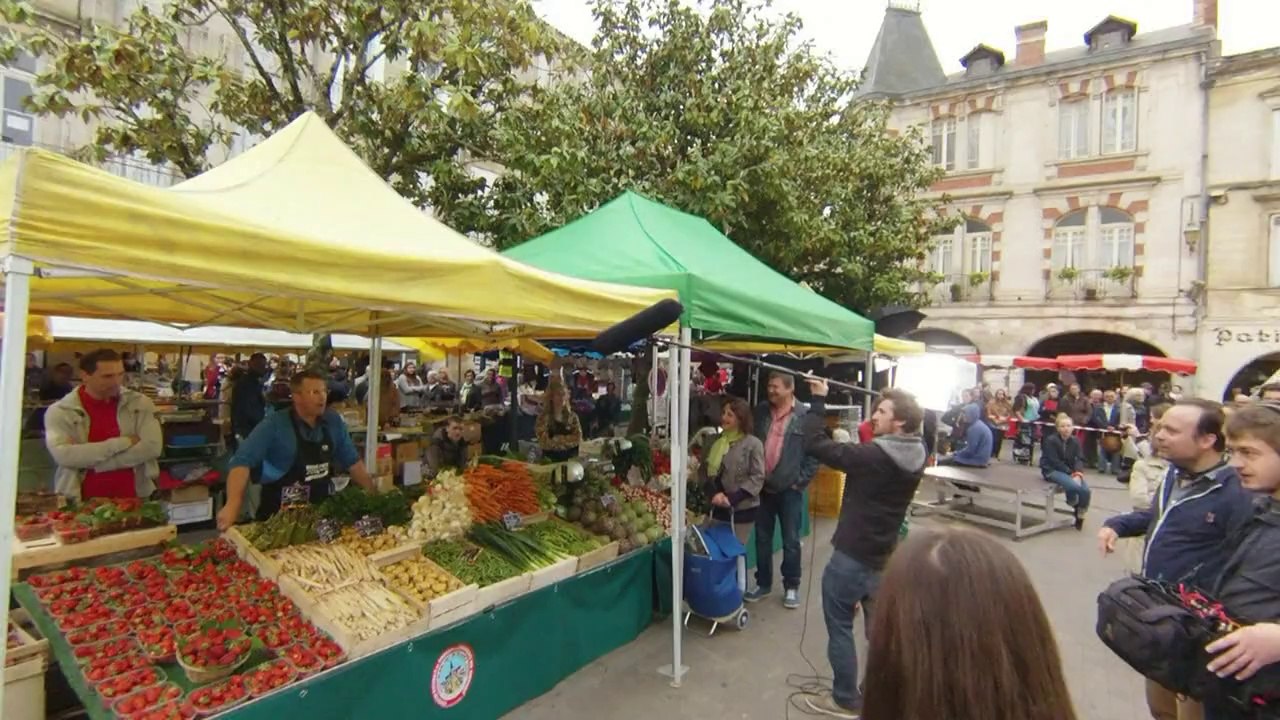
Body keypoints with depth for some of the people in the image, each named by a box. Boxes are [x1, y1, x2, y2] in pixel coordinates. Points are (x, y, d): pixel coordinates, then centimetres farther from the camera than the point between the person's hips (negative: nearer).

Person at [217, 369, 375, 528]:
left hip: (321, 511, 4)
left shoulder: (334, 421, -1)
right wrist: (233, 504, -34)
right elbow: (242, 461, -21)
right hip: (279, 515, -3)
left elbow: (352, 461, 6)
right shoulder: (274, 425, -13)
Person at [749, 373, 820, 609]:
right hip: (762, 487, 4)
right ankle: (763, 583, 28)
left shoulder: (806, 416, -9)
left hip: (789, 489, -4)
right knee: (762, 539, 13)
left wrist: (800, 481, -9)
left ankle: (791, 587, 25)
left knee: (791, 541, 9)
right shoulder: (761, 411, 4)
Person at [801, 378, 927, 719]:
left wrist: (818, 401, -17)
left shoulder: (874, 456, -25)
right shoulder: (914, 457, -1)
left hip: (852, 555, -8)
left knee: (839, 626, 9)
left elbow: (816, 445, -25)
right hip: (884, 556, 8)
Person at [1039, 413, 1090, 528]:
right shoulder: (1051, 440, -14)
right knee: (1074, 486, -31)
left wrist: (1078, 473, -22)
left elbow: (1080, 459, -4)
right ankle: (1073, 505, 3)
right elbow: (1055, 462, -15)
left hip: (1070, 471, 5)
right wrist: (1071, 473, -19)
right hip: (1052, 470, -5)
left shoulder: (1075, 441, 3)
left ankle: (1080, 514, 7)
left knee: (1086, 490, -19)